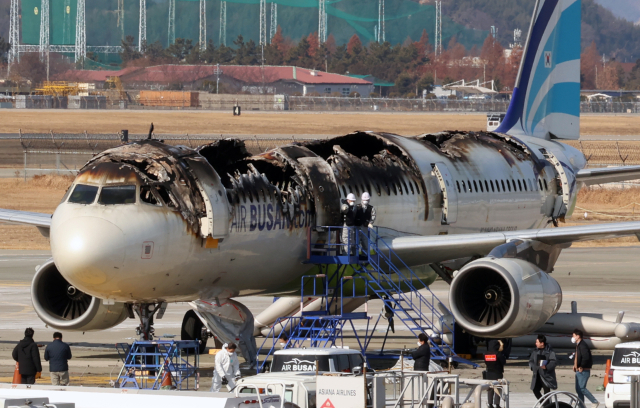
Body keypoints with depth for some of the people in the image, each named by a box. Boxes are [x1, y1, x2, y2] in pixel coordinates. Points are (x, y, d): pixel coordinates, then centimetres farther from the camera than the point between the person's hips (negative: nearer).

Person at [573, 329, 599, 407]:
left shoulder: (582, 346, -16)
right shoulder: (578, 345, 17)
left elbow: (586, 357, -27)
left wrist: (581, 367, -20)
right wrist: (575, 365, 13)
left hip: (583, 371, -11)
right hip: (579, 371, 11)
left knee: (581, 388, -13)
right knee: (578, 389, 9)